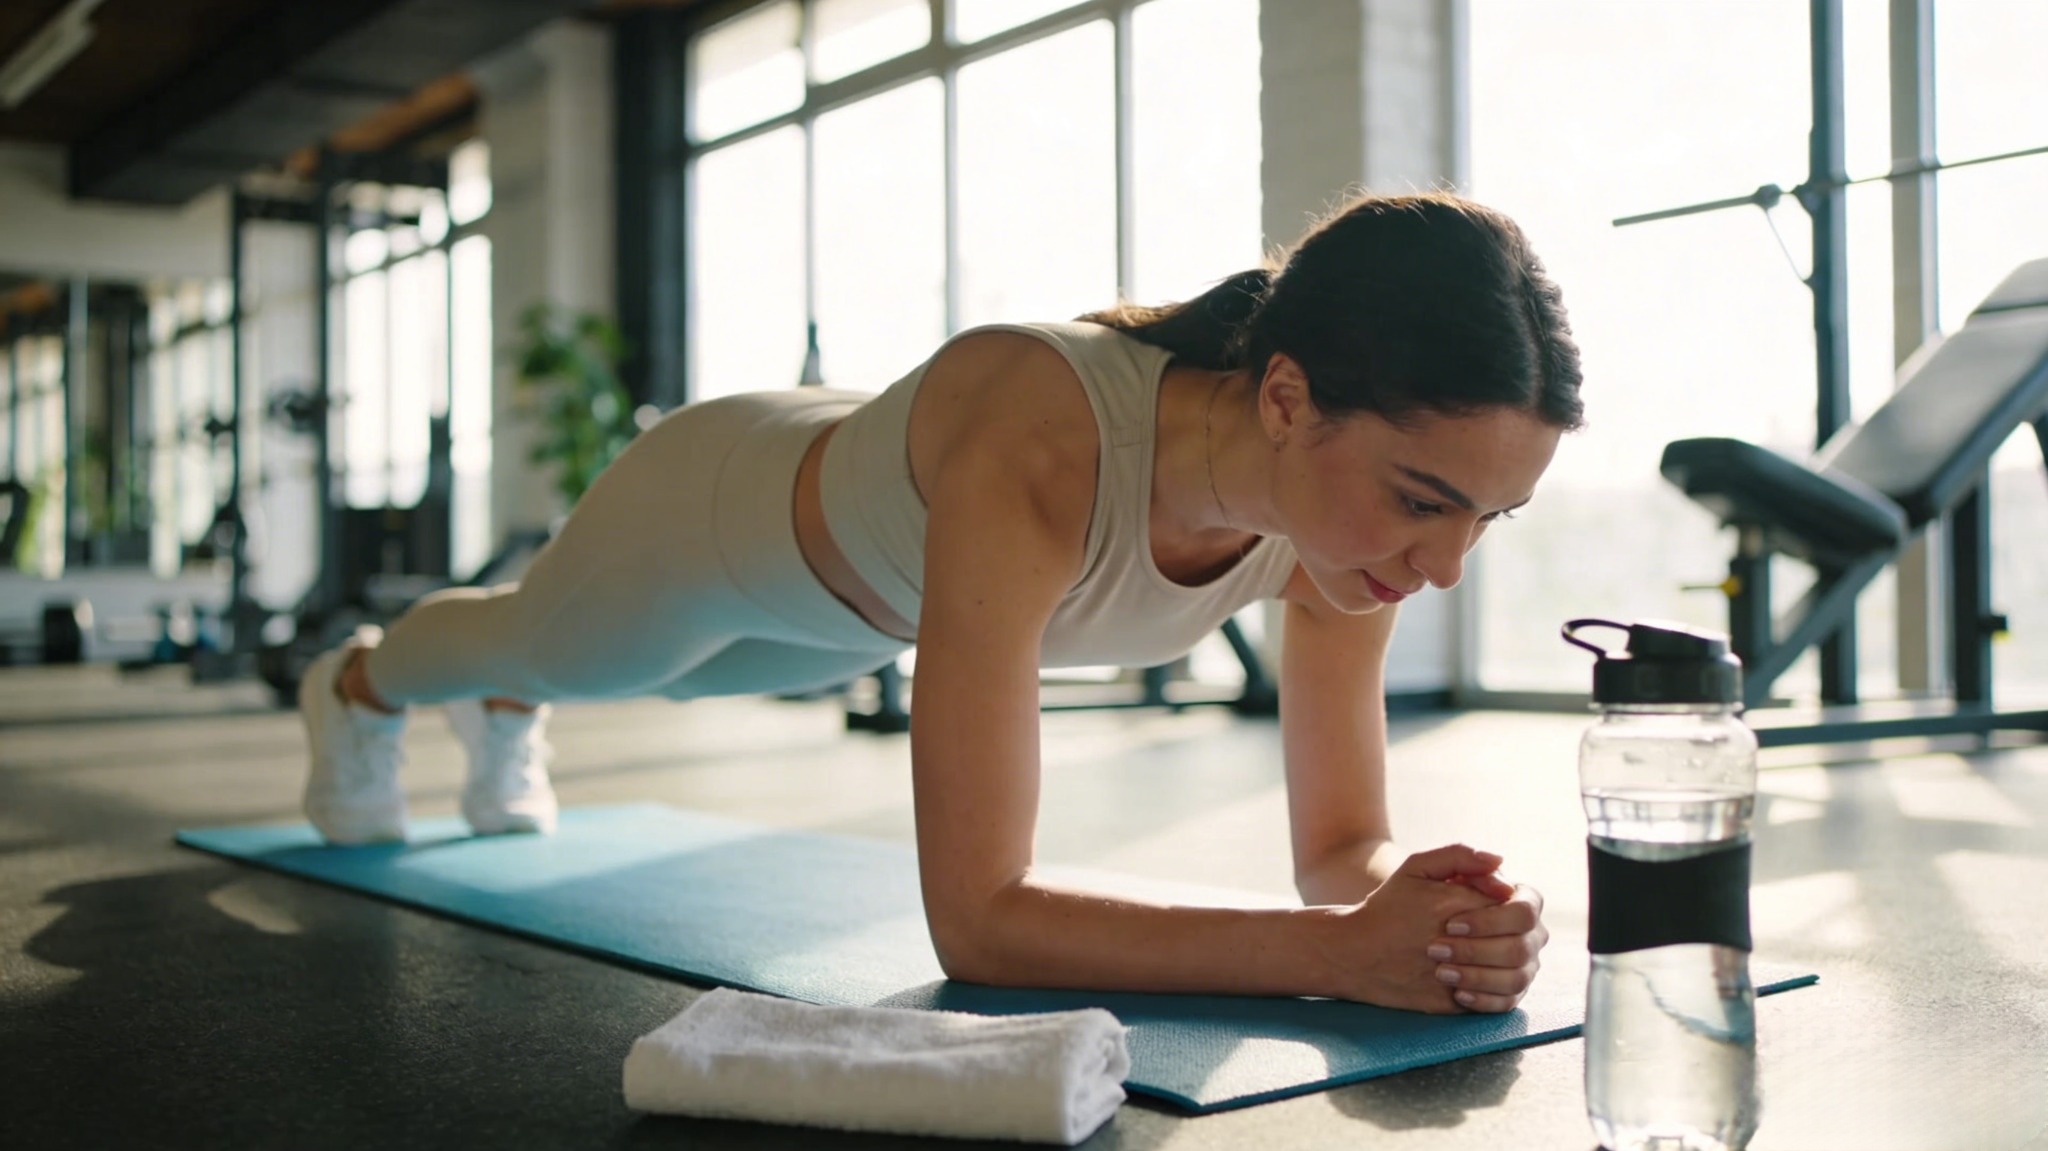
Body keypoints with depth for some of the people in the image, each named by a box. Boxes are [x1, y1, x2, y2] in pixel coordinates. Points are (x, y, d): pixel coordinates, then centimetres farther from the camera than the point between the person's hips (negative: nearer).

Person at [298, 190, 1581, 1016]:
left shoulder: (1352, 487, -32)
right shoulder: (1031, 453, -51)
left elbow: (1343, 847, -24)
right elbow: (975, 920, -51)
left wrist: (1414, 901, -47)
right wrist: (1340, 952, -57)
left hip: (873, 591, 5)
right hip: (717, 509, -5)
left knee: (632, 675, 39)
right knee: (541, 647, 31)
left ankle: (503, 719, 76)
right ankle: (357, 687, 70)